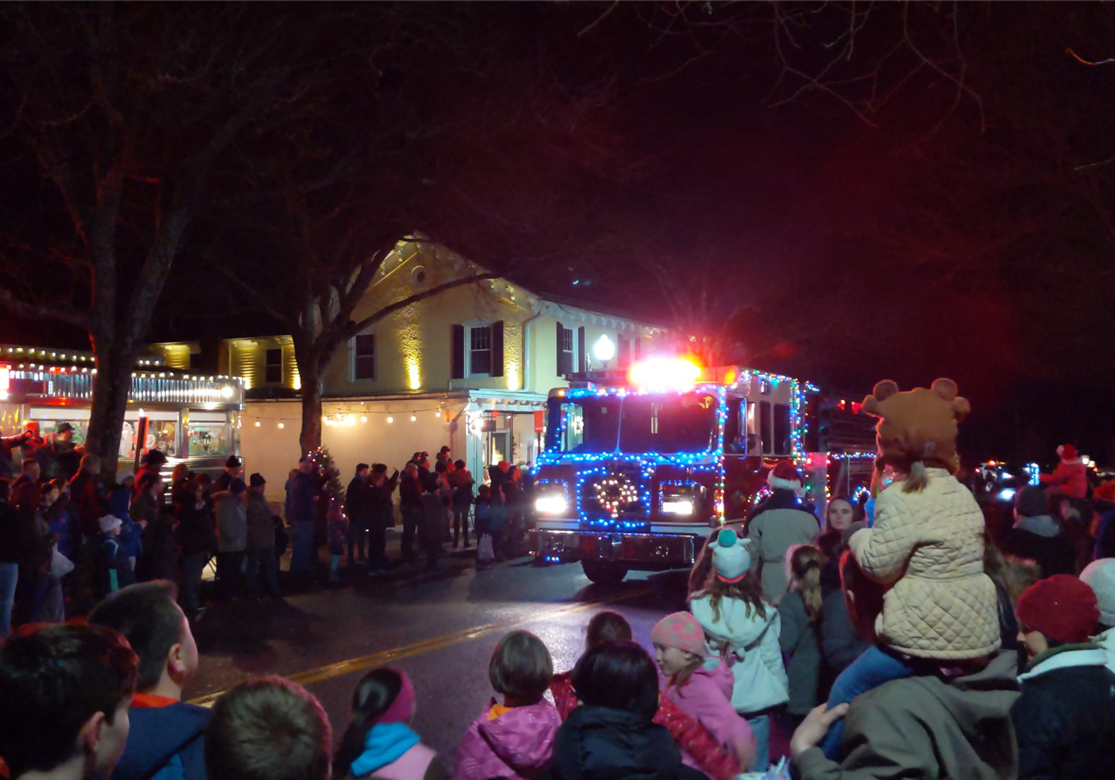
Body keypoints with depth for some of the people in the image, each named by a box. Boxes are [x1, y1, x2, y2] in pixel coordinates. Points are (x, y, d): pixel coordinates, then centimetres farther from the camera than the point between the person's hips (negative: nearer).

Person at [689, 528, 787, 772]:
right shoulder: (759, 609, -8)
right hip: (755, 698, 0)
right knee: (755, 769, 10)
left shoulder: (699, 607, -9)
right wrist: (783, 692, 12)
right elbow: (772, 656, -2)